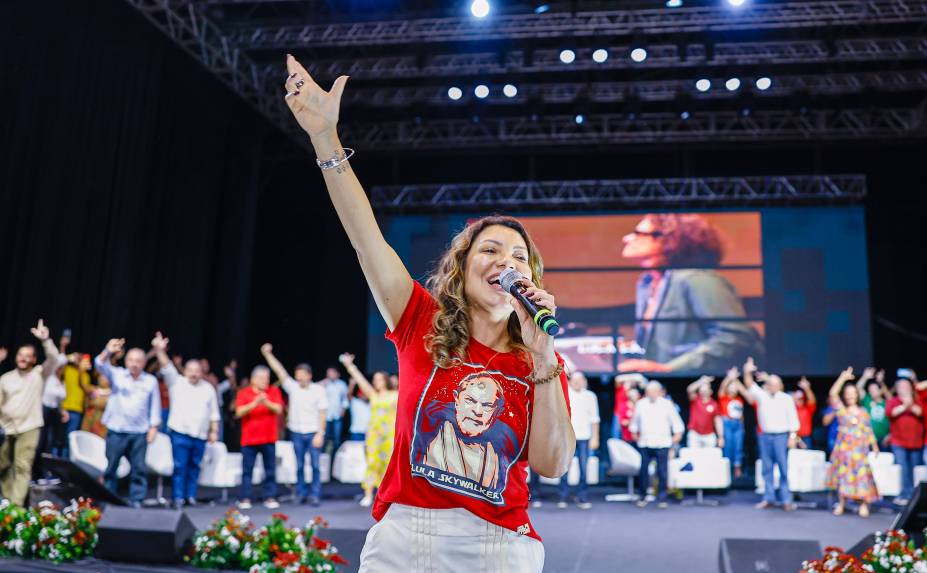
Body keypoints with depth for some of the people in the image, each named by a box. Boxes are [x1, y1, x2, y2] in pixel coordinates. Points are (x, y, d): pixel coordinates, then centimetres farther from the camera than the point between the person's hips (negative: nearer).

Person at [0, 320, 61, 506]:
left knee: (22, 467, -8)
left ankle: (16, 505, -10)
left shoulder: (39, 374, 1)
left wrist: (45, 340, -31)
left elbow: (53, 360, -17)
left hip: (28, 428, -4)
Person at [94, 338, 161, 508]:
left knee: (139, 468, 1)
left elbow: (155, 406, 8)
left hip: (140, 432, 1)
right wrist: (108, 352, -34)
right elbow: (100, 365, -14)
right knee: (111, 466, 5)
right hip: (116, 430, 0)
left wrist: (154, 427, 2)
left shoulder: (151, 381, 5)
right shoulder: (116, 375, 3)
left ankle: (136, 499, 9)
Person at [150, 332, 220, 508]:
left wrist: (214, 431, 7)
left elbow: (214, 412, 13)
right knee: (180, 466, -5)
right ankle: (178, 498, -1)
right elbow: (166, 367, -11)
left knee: (194, 466, 6)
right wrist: (160, 351, -27)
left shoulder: (208, 388, 12)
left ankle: (191, 496, 14)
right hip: (180, 432, -3)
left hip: (200, 435, 3)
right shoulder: (176, 382, 4)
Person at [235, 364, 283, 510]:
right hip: (249, 438, -1)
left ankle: (270, 497, 8)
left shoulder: (274, 391, 5)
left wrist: (266, 402, -21)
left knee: (270, 470, 2)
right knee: (247, 470, 3)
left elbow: (278, 410, -5)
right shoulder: (244, 393, 1)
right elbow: (239, 412, -9)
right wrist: (254, 403, -22)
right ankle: (245, 499, 9)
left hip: (269, 438, 1)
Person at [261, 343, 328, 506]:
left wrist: (320, 433, -11)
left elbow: (322, 413, -5)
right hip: (297, 433, 3)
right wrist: (267, 354, -9)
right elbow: (279, 370, -2)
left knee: (315, 465, -3)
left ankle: (315, 495, 3)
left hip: (313, 433, -3)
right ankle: (301, 493, 19)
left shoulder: (318, 390, -4)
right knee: (299, 466, 9)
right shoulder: (293, 387, 3)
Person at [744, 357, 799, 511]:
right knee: (767, 468, 6)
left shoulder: (787, 399, 3)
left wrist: (792, 436, -5)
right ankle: (768, 498, 12)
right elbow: (750, 386, -5)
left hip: (781, 436, -2)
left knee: (784, 468, -3)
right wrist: (747, 373, -23)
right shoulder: (761, 396, 7)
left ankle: (786, 500, 1)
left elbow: (793, 419, 2)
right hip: (765, 436, 2)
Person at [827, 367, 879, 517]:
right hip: (844, 448, -1)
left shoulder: (863, 412, 9)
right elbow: (833, 393, -8)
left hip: (860, 449, 1)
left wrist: (874, 446, 8)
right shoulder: (841, 410, 4)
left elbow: (869, 430, 12)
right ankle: (841, 503, 7)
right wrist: (843, 377, -11)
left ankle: (864, 504, 4)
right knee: (843, 475, 1)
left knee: (861, 475, -3)